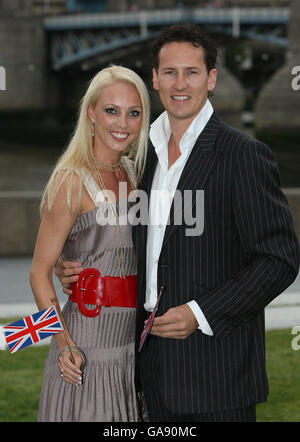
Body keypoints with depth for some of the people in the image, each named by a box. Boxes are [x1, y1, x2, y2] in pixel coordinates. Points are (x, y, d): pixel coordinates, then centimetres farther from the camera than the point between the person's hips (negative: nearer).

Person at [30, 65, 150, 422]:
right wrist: (65, 345, -23)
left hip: (130, 344, 7)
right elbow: (40, 273, -11)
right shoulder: (72, 182, -11)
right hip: (87, 346, -7)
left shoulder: (131, 173, 10)